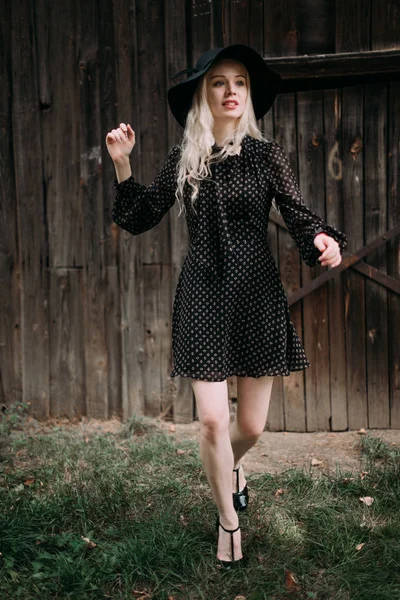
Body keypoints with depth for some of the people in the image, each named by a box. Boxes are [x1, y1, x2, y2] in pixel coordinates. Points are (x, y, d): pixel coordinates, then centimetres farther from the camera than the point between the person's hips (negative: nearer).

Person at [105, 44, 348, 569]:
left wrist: (322, 239, -24)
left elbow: (299, 215, -2)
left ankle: (231, 466, 46)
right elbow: (139, 219, 10)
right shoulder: (183, 160, 5)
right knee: (212, 419, -4)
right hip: (202, 295, 1)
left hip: (257, 294, 0)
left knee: (251, 425, 7)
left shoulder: (266, 155, 1)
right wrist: (122, 163, 0)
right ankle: (228, 521, 22)